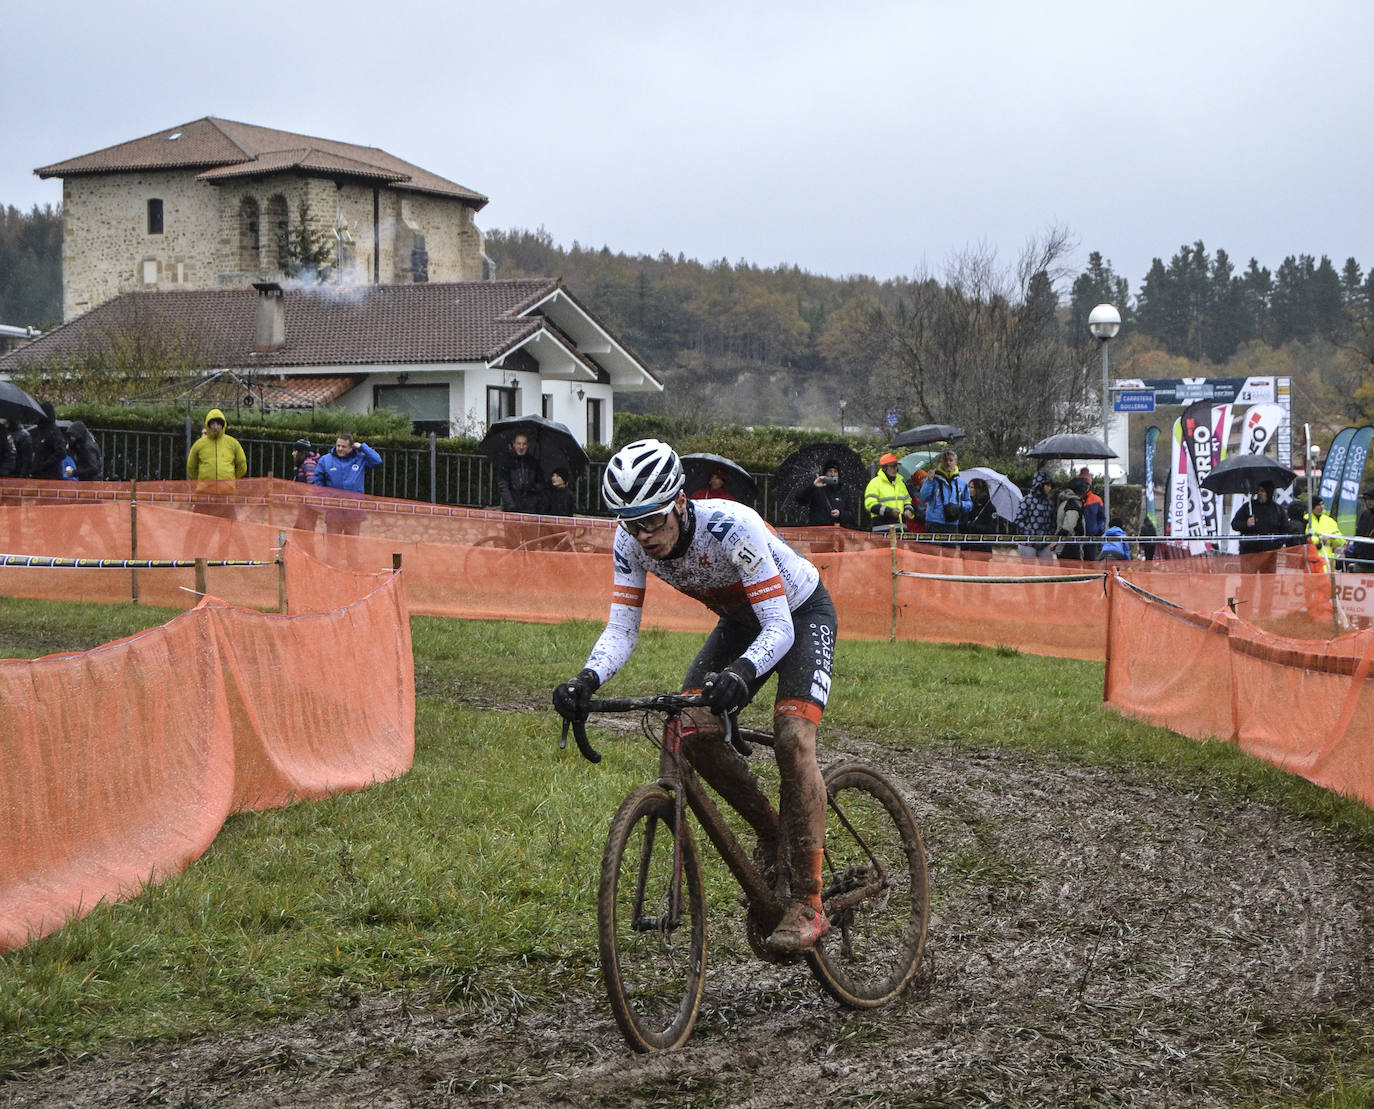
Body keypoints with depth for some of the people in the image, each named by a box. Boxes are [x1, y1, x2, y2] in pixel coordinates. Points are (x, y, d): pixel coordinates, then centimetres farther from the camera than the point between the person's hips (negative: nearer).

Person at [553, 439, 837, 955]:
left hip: (800, 614, -6)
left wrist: (741, 673, -58)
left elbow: (779, 627, -39)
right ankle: (774, 839, 10)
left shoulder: (731, 527, -38)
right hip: (739, 620, 6)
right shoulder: (632, 542, -21)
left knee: (792, 738, -25)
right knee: (695, 733, -14)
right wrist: (586, 680, -40)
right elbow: (621, 627, -20)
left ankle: (807, 905, -19)